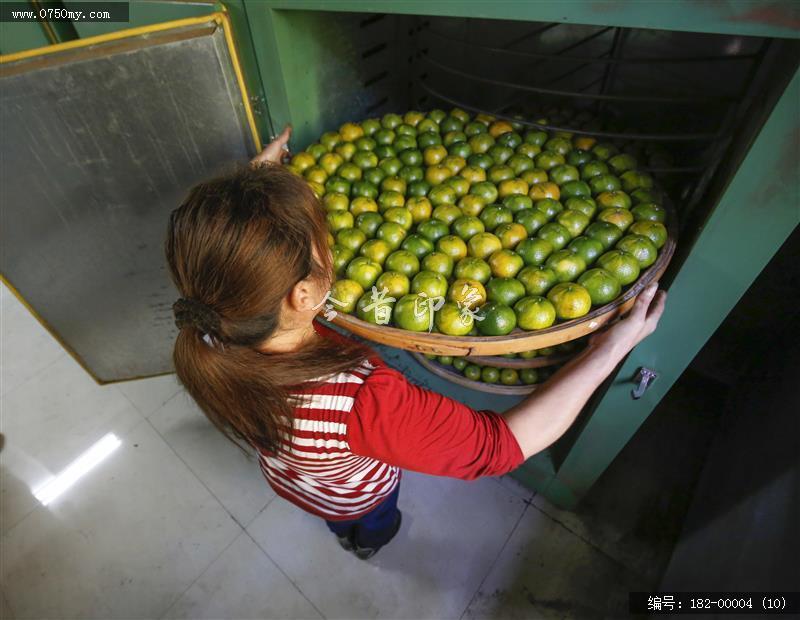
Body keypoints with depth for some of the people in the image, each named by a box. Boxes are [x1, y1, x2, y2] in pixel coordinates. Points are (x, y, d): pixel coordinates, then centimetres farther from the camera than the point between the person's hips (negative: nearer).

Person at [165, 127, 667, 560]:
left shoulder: (208, 337, -36)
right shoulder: (360, 402, -57)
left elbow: (224, 237, -14)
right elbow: (498, 446, -46)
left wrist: (259, 174, -6)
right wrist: (612, 348, -39)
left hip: (284, 478, 4)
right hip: (358, 493, -3)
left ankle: (341, 534, 79)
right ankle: (370, 542, 76)